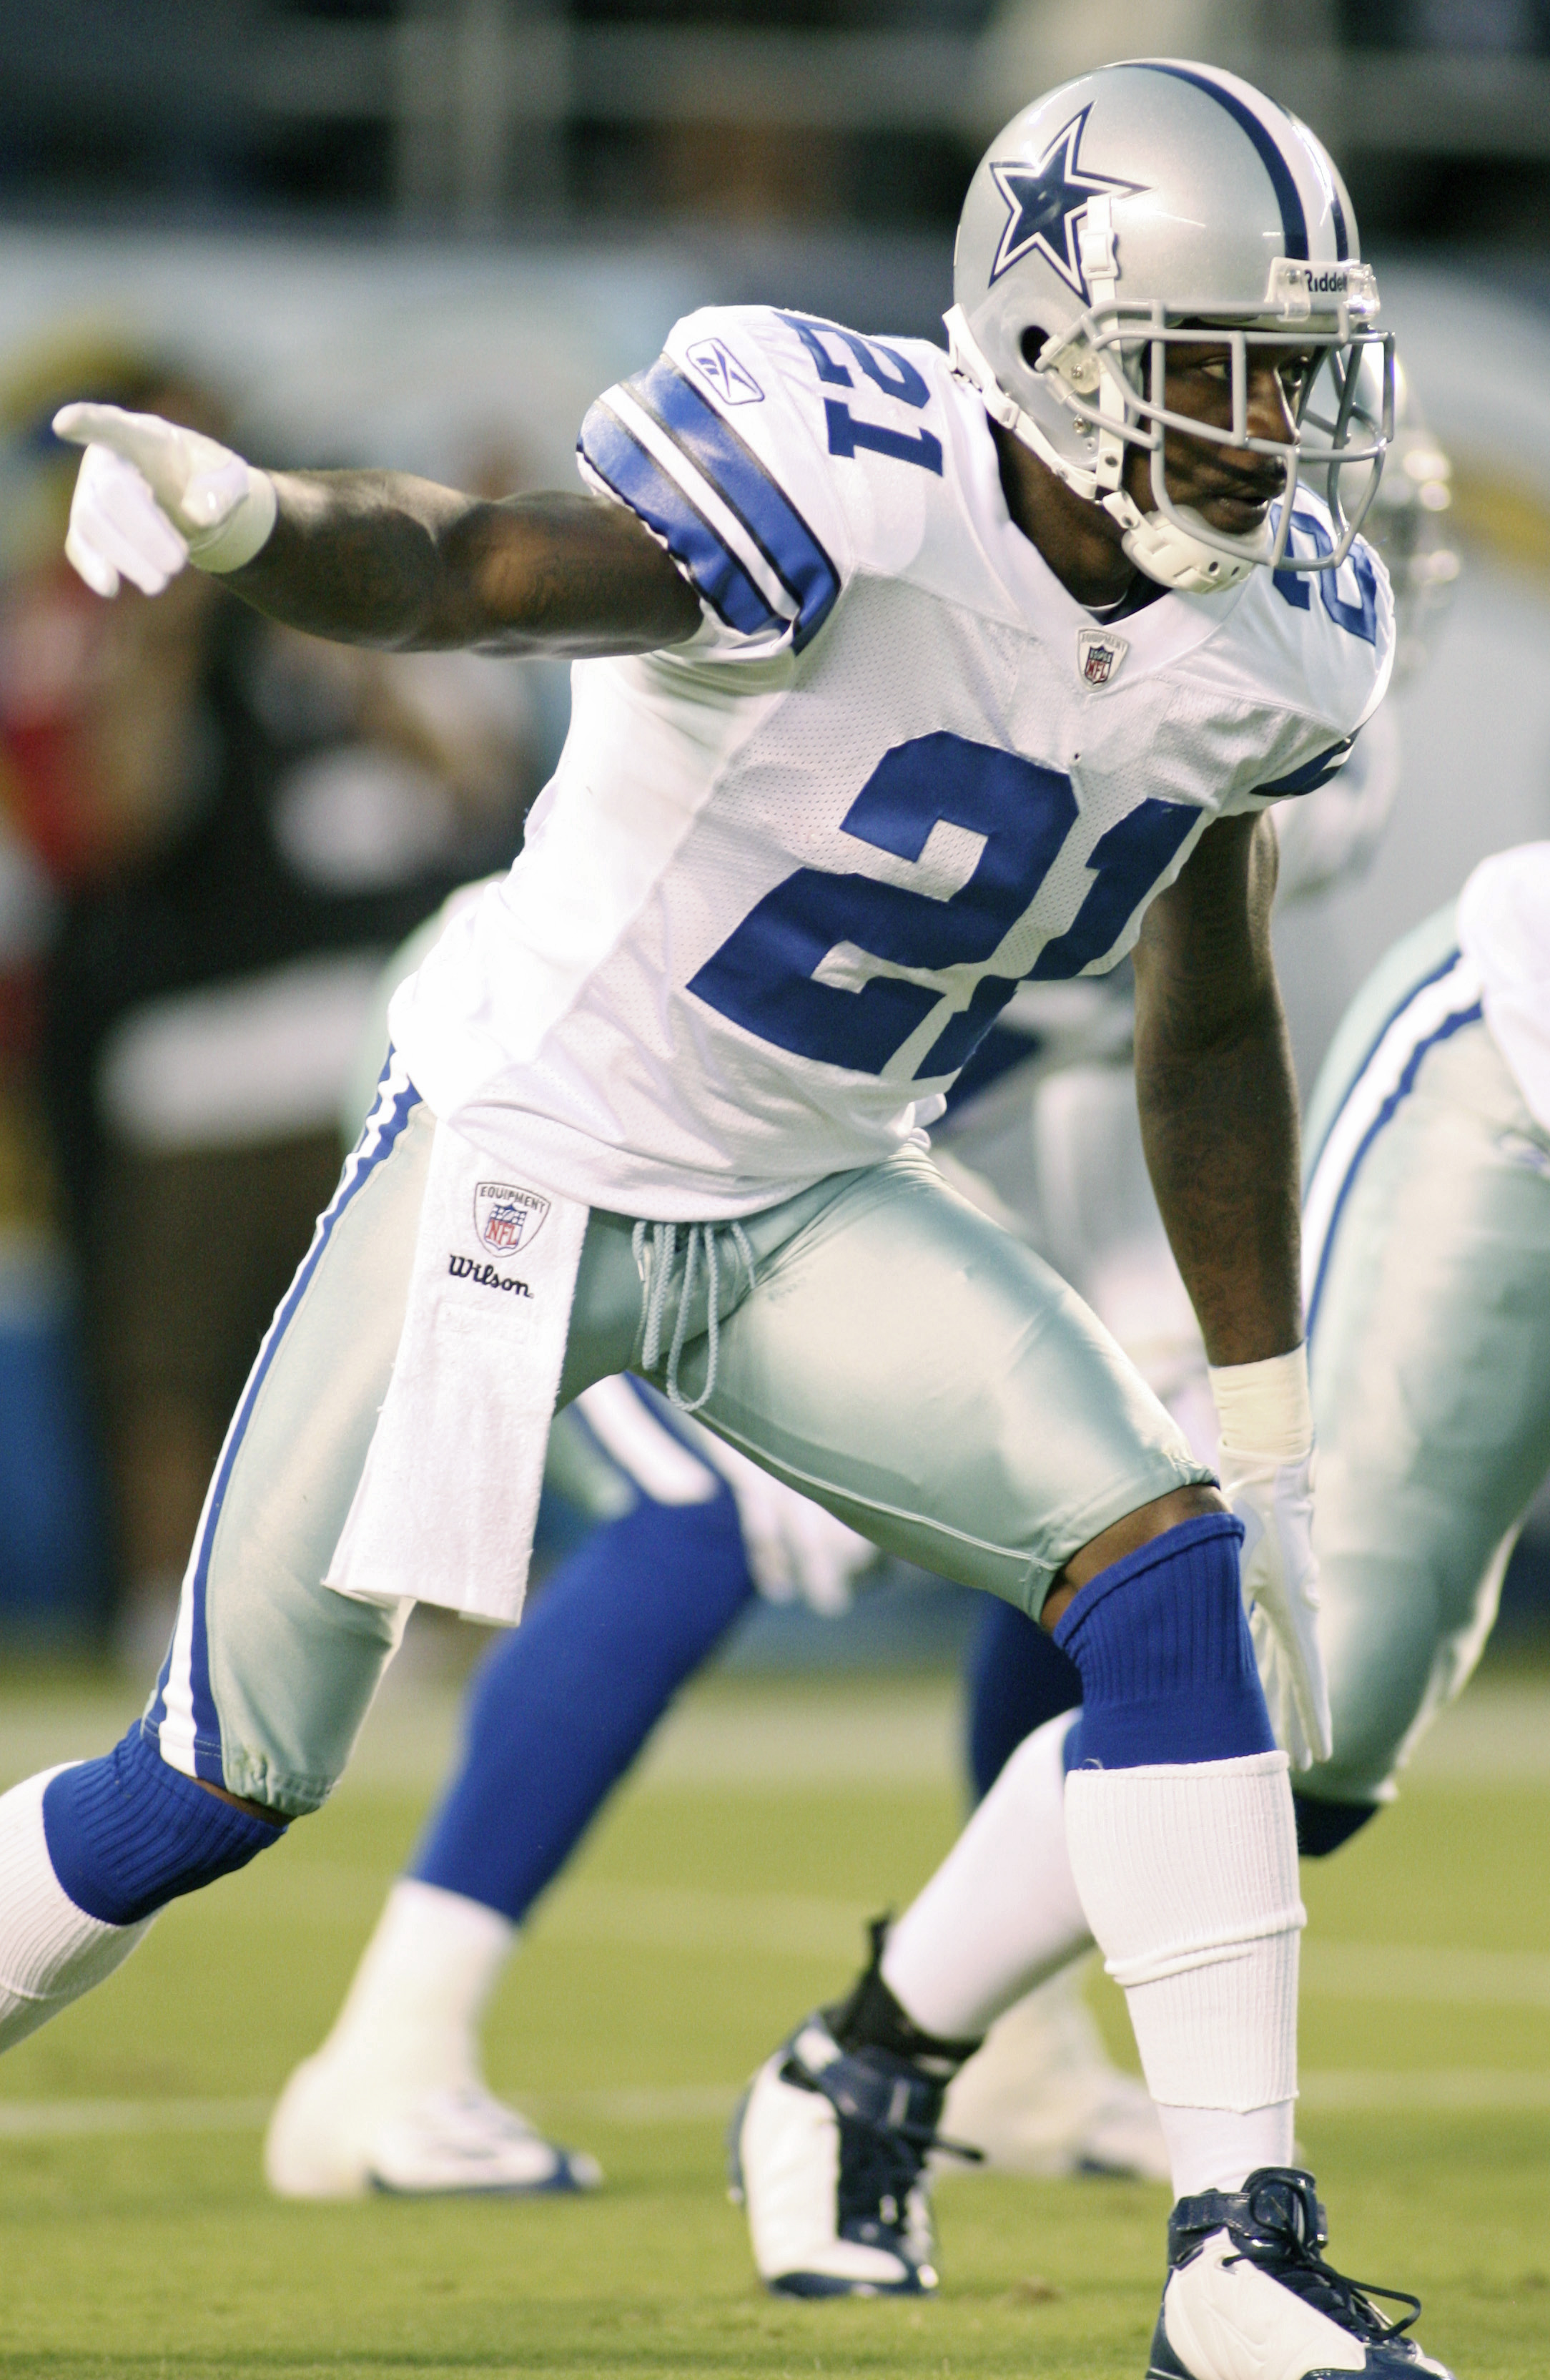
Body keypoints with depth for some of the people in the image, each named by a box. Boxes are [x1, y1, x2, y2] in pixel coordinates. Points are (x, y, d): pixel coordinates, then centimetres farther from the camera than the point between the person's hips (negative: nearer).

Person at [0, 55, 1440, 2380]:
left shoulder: (1267, 640, -5)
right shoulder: (846, 490, -26)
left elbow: (1211, 1031, 8)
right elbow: (467, 570, -39)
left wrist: (1270, 1433, 11)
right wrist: (249, 518, -62)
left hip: (809, 1210, 5)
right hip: (517, 1151, -5)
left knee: (1173, 1575, -16)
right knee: (223, 1783, 3)